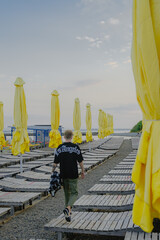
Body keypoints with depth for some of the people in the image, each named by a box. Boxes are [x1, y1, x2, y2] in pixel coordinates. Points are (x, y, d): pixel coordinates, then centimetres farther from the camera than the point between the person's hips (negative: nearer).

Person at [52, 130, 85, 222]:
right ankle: (68, 208, -21)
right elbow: (80, 161, -3)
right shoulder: (76, 147, -6)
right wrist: (83, 171, 9)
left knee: (67, 193, 17)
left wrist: (53, 172, 11)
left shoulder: (59, 148, 0)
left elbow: (55, 163, 1)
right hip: (73, 174, -3)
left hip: (63, 174, 3)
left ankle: (68, 212, 25)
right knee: (74, 193, 3)